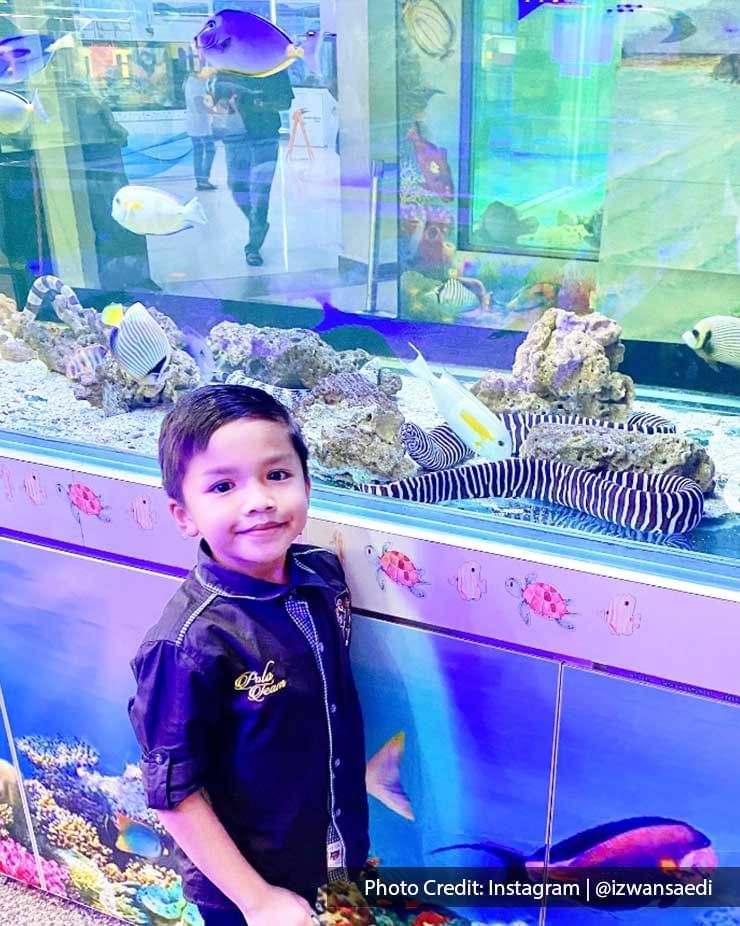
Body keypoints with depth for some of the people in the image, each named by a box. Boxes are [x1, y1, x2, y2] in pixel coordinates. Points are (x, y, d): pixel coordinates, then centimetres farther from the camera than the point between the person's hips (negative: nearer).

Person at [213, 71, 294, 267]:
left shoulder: (275, 69, 5)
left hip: (265, 136, -2)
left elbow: (286, 102, 2)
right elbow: (218, 100, 8)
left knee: (260, 191, -9)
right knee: (238, 188, 6)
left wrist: (265, 104, -16)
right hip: (236, 136, 3)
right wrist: (229, 102, -16)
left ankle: (254, 247, -4)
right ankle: (259, 226, 33)